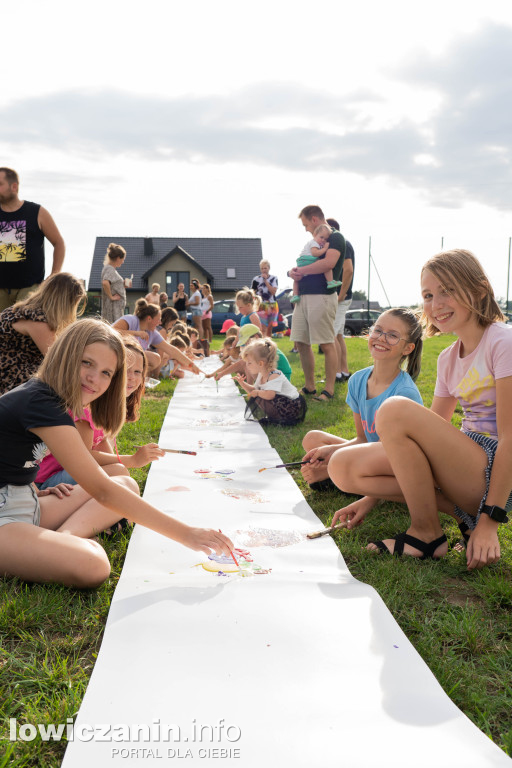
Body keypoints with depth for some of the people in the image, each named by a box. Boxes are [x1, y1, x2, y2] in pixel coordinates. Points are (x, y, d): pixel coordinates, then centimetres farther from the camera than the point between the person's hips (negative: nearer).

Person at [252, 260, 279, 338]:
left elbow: (273, 292, -8)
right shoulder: (256, 279, 0)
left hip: (272, 306, 3)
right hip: (261, 306, -3)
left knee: (269, 329, 9)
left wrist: (265, 281, -11)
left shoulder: (274, 278, 5)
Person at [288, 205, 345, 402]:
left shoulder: (335, 237, -4)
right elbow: (305, 264, 27)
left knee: (327, 345, -5)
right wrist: (294, 271, 3)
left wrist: (301, 270, -12)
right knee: (301, 343, 8)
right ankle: (309, 387, 18)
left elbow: (329, 262, -21)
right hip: (303, 296, 9)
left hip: (322, 296, -9)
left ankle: (329, 390, 2)